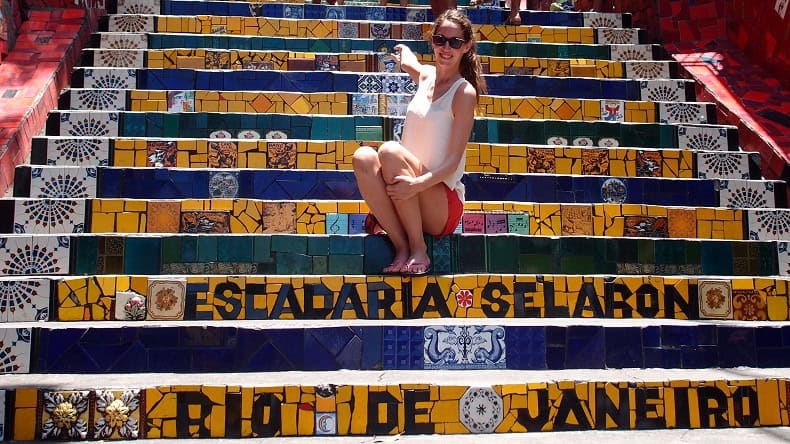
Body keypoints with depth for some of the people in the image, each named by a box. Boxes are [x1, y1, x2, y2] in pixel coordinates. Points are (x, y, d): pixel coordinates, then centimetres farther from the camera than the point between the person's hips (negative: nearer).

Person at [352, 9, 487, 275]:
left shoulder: (464, 93, -7)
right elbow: (407, 62, 40)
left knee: (389, 150, -29)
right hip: (408, 193, 6)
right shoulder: (425, 75, 12)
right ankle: (401, 246, -21)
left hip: (444, 208, -5)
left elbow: (453, 162, -14)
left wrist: (417, 184, -29)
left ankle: (418, 248, -21)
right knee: (363, 157, -21)